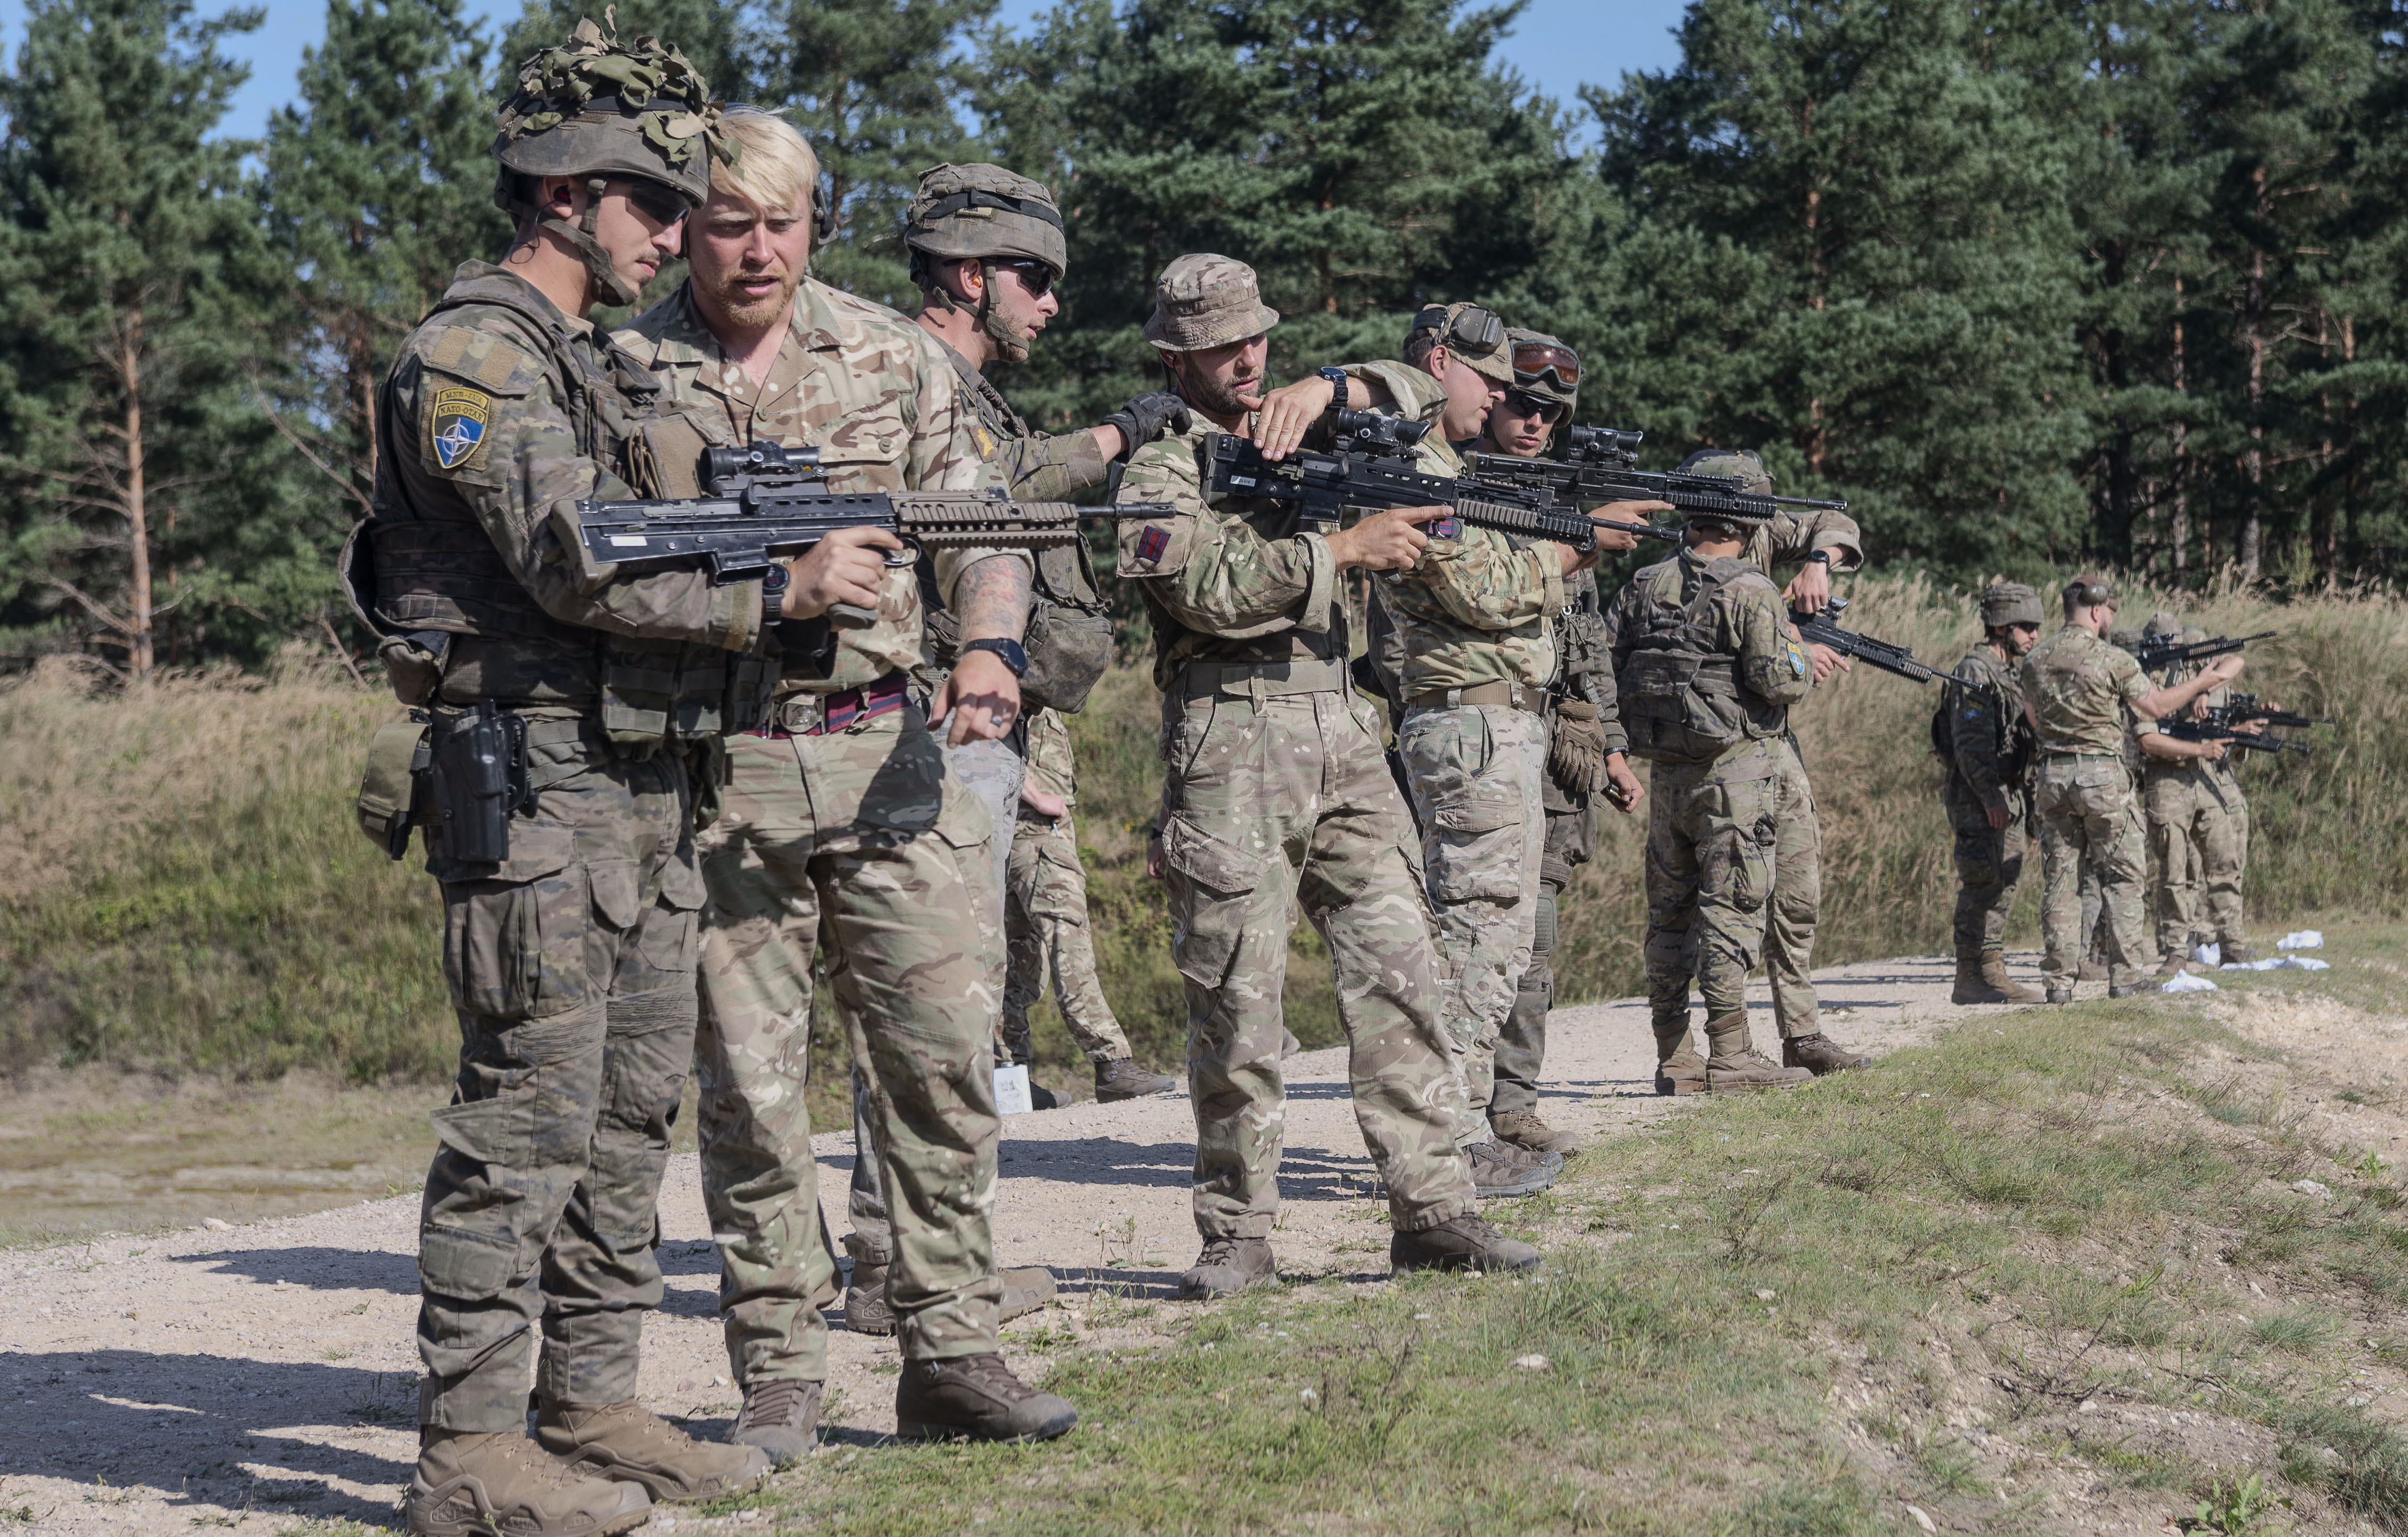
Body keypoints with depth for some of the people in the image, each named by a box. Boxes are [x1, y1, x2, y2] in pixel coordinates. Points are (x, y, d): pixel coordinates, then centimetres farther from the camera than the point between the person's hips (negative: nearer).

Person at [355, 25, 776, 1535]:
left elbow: (670, 543, 21)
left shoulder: (609, 366, 20)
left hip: (649, 788, 9)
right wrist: (773, 598, -12)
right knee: (529, 1117, -8)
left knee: (633, 1111, 11)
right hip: (536, 786, -9)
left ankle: (593, 1409, 19)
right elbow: (576, 567, -18)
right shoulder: (473, 358, -10)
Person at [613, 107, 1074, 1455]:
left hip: (890, 753, 2)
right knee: (751, 1083, 2)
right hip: (721, 773, -2)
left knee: (944, 1058, 1)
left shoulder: (895, 357, 8)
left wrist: (988, 645, -11)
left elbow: (983, 527, 8)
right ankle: (780, 1377, 11)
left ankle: (951, 1354, 11)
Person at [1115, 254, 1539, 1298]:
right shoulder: (1158, 467, -2)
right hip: (1232, 750, -6)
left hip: (1342, 740, 6)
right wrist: (1343, 548, -17)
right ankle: (1237, 1237, 5)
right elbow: (1213, 589, -16)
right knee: (1238, 1004, -4)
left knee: (1398, 969, 0)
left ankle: (1431, 1213, 3)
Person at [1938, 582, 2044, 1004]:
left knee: (2005, 886, 10)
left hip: (2010, 798, 10)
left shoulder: (2012, 675, 18)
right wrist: (1989, 797, -25)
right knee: (1982, 886, -10)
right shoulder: (1975, 672, -12)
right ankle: (1969, 979, -8)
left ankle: (1993, 970, 14)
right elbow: (1971, 743, -20)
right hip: (1978, 798, -10)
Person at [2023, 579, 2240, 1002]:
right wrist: (2208, 680, 13)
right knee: (2122, 877, 6)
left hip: (2053, 776, 4)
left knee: (2060, 879, 8)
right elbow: (2157, 706, 1)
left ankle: (2059, 980, 5)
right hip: (2102, 776, -4)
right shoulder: (2113, 660, -10)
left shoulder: (2035, 661, 6)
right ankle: (2123, 977, 3)